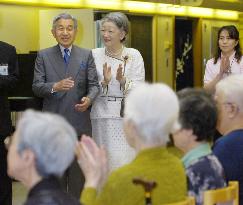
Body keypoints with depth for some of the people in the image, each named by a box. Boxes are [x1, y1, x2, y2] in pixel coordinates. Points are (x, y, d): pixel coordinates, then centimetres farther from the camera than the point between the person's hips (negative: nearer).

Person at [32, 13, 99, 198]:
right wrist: (55, 86, -23)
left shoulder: (86, 55, 8)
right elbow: (36, 86, -3)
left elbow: (94, 84, 1)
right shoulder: (43, 56, 6)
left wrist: (89, 99, -20)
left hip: (79, 122, 0)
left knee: (79, 171, 4)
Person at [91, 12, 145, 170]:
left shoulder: (134, 55, 3)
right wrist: (105, 82, -15)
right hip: (102, 116, 1)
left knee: (125, 160, -4)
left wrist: (123, 80, -20)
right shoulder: (95, 55, 6)